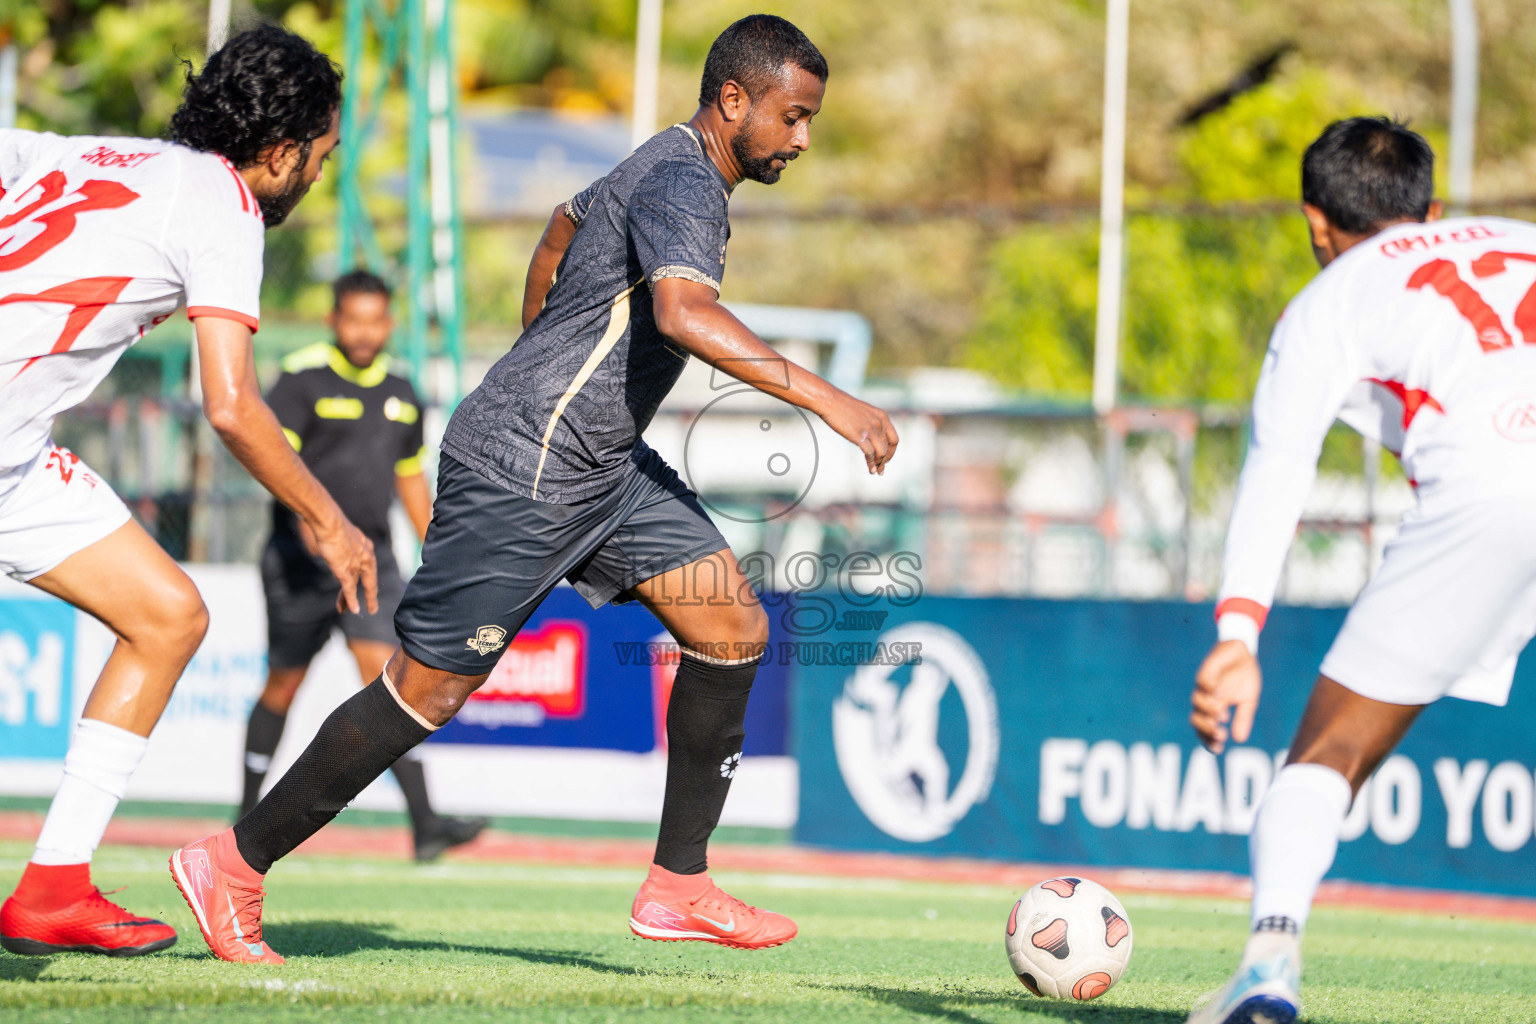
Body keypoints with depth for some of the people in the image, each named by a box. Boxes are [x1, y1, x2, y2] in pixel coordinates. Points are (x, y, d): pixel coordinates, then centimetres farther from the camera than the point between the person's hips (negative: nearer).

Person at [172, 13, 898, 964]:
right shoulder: (682, 183, -19)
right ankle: (236, 865, 11)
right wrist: (826, 399, -40)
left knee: (735, 629, 0)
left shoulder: (668, 167, 13)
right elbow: (683, 312, -39)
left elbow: (566, 222, 33)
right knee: (431, 689, -3)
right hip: (522, 473, -10)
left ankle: (678, 887, 5)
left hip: (603, 460, 10)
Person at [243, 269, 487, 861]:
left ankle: (424, 824, -20)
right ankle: (249, 817, 23)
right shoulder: (303, 379, -6)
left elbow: (411, 478, 23)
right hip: (301, 561, -3)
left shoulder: (400, 394, 13)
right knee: (283, 686, 6)